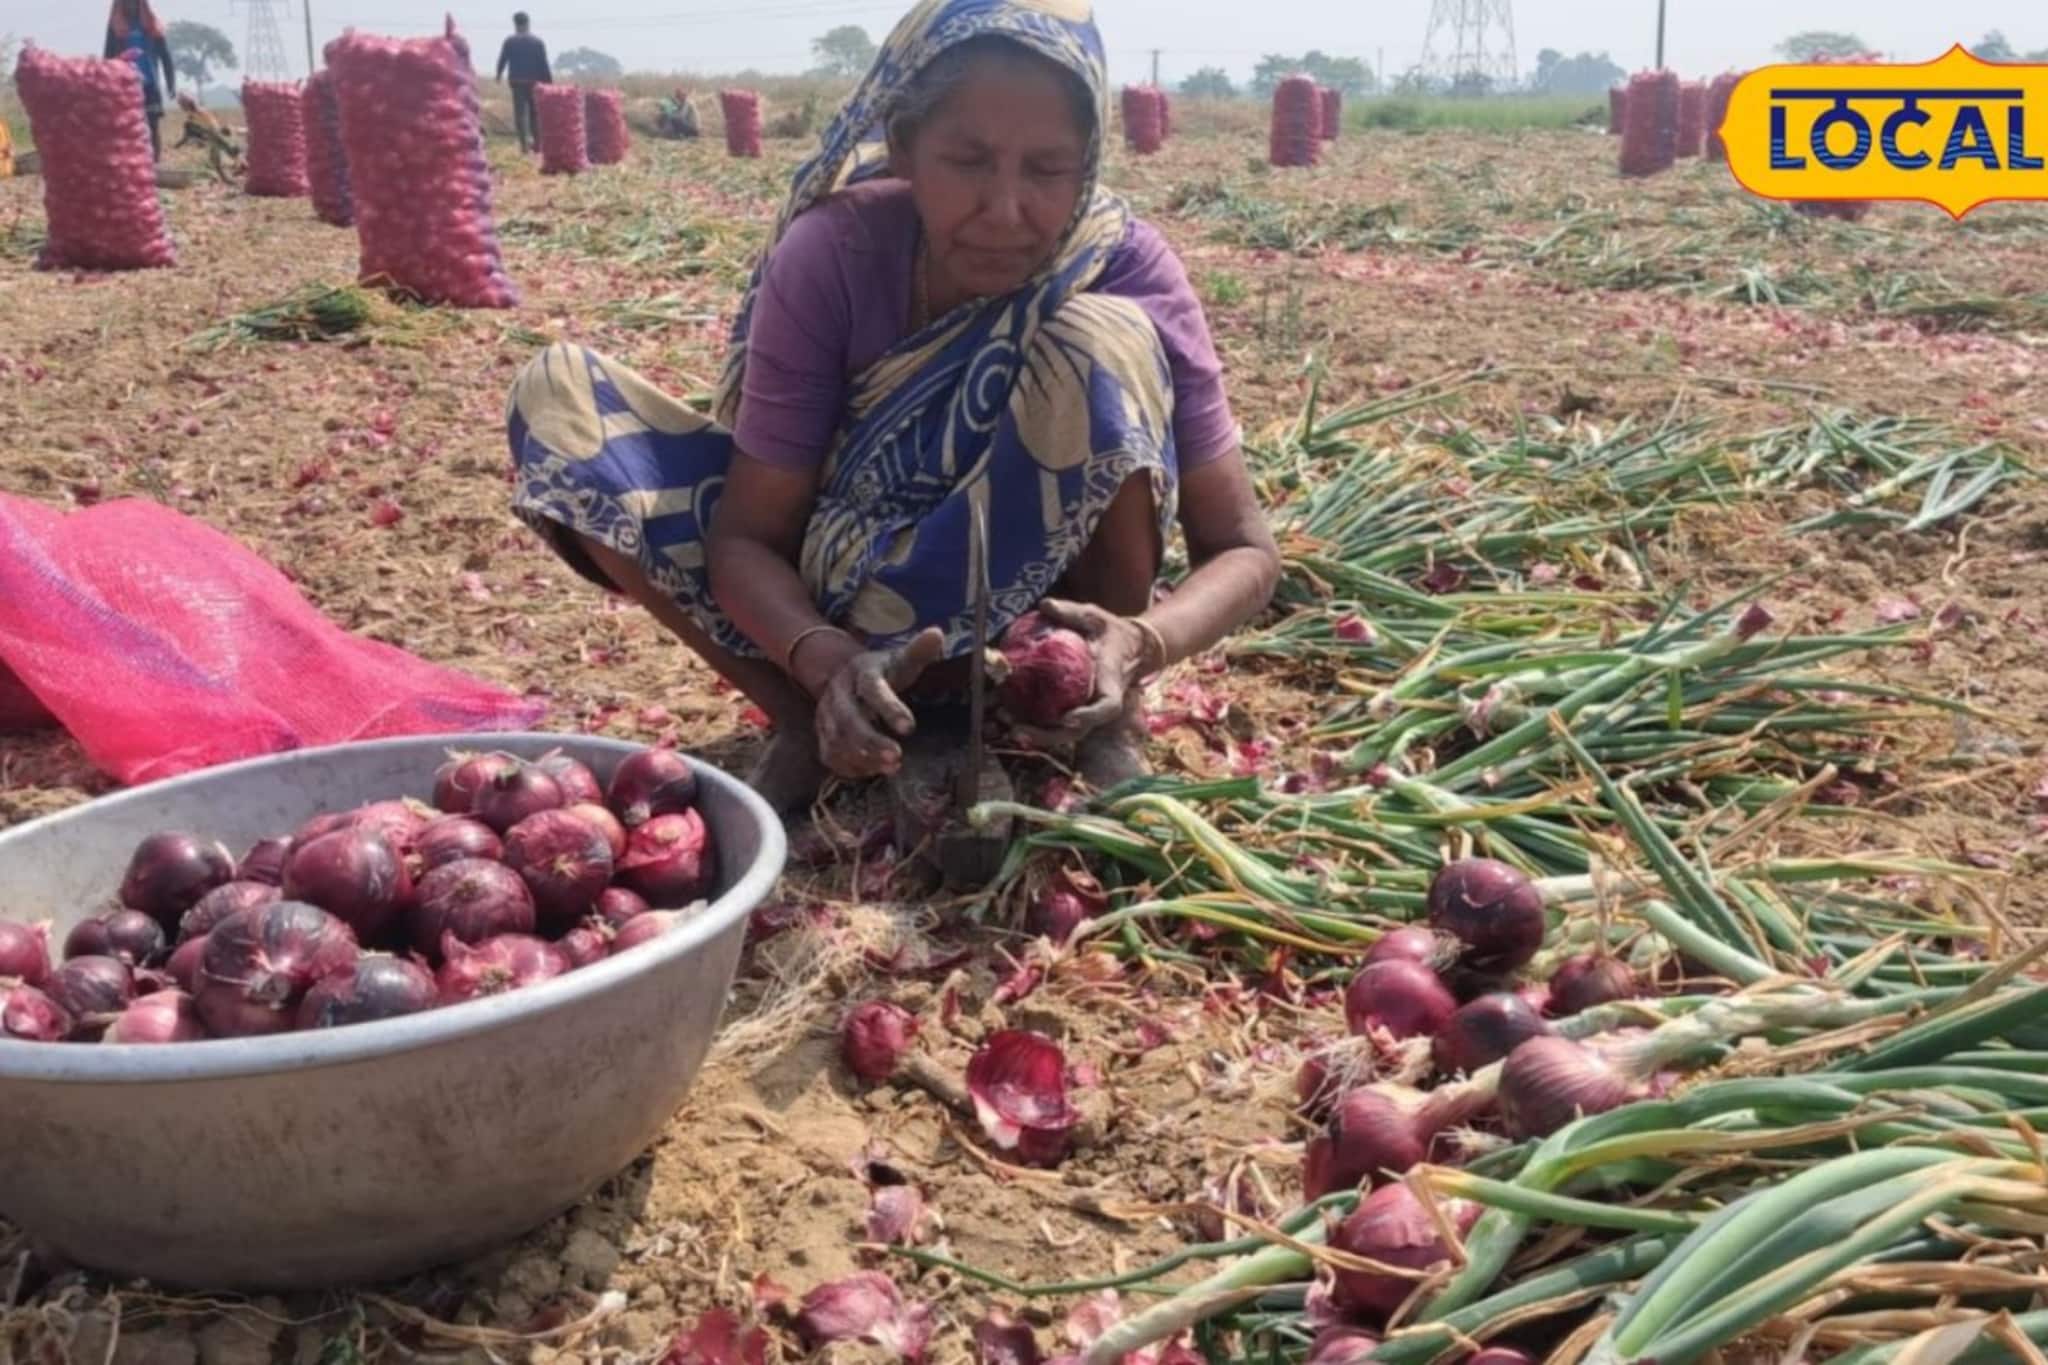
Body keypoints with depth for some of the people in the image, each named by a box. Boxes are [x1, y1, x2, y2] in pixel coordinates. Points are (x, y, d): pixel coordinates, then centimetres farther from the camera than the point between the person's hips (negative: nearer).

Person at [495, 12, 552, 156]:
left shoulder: (510, 41, -1)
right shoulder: (537, 41, -2)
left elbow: (502, 60, 5)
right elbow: (544, 64, -5)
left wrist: (499, 74, 25)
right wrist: (549, 82, 0)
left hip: (517, 82, -1)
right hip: (534, 82, 1)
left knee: (520, 112, 1)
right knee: (535, 112, 13)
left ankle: (525, 145, -8)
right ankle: (537, 143, 18)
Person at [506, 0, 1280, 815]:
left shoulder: (1127, 268, -22)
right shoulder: (832, 253, -21)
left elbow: (1242, 549, -20)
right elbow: (748, 532, -20)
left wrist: (1142, 643, -42)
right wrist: (828, 660, -42)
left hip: (1054, 620, -1)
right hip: (847, 615, 2)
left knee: (1101, 340, -32)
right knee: (560, 395, -17)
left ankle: (1111, 728, -13)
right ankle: (807, 723, -11)